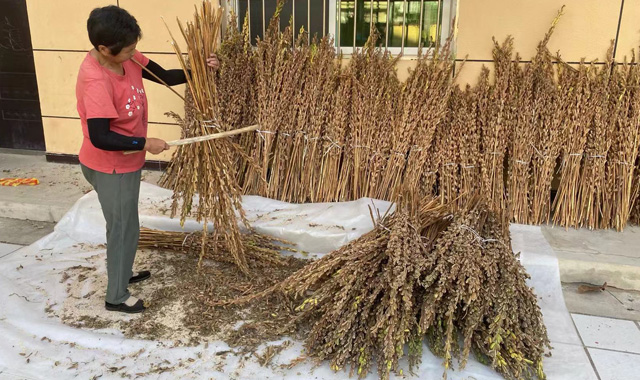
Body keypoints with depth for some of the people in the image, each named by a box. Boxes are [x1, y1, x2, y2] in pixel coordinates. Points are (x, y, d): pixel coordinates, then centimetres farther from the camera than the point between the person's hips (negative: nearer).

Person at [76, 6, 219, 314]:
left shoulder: (126, 58, -6)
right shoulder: (96, 81, -31)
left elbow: (165, 77, 4)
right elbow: (100, 138, -31)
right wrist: (145, 143, -23)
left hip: (126, 162, 9)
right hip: (111, 168, -9)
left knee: (126, 224, 25)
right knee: (123, 228, 6)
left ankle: (122, 272, 47)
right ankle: (116, 296, 25)